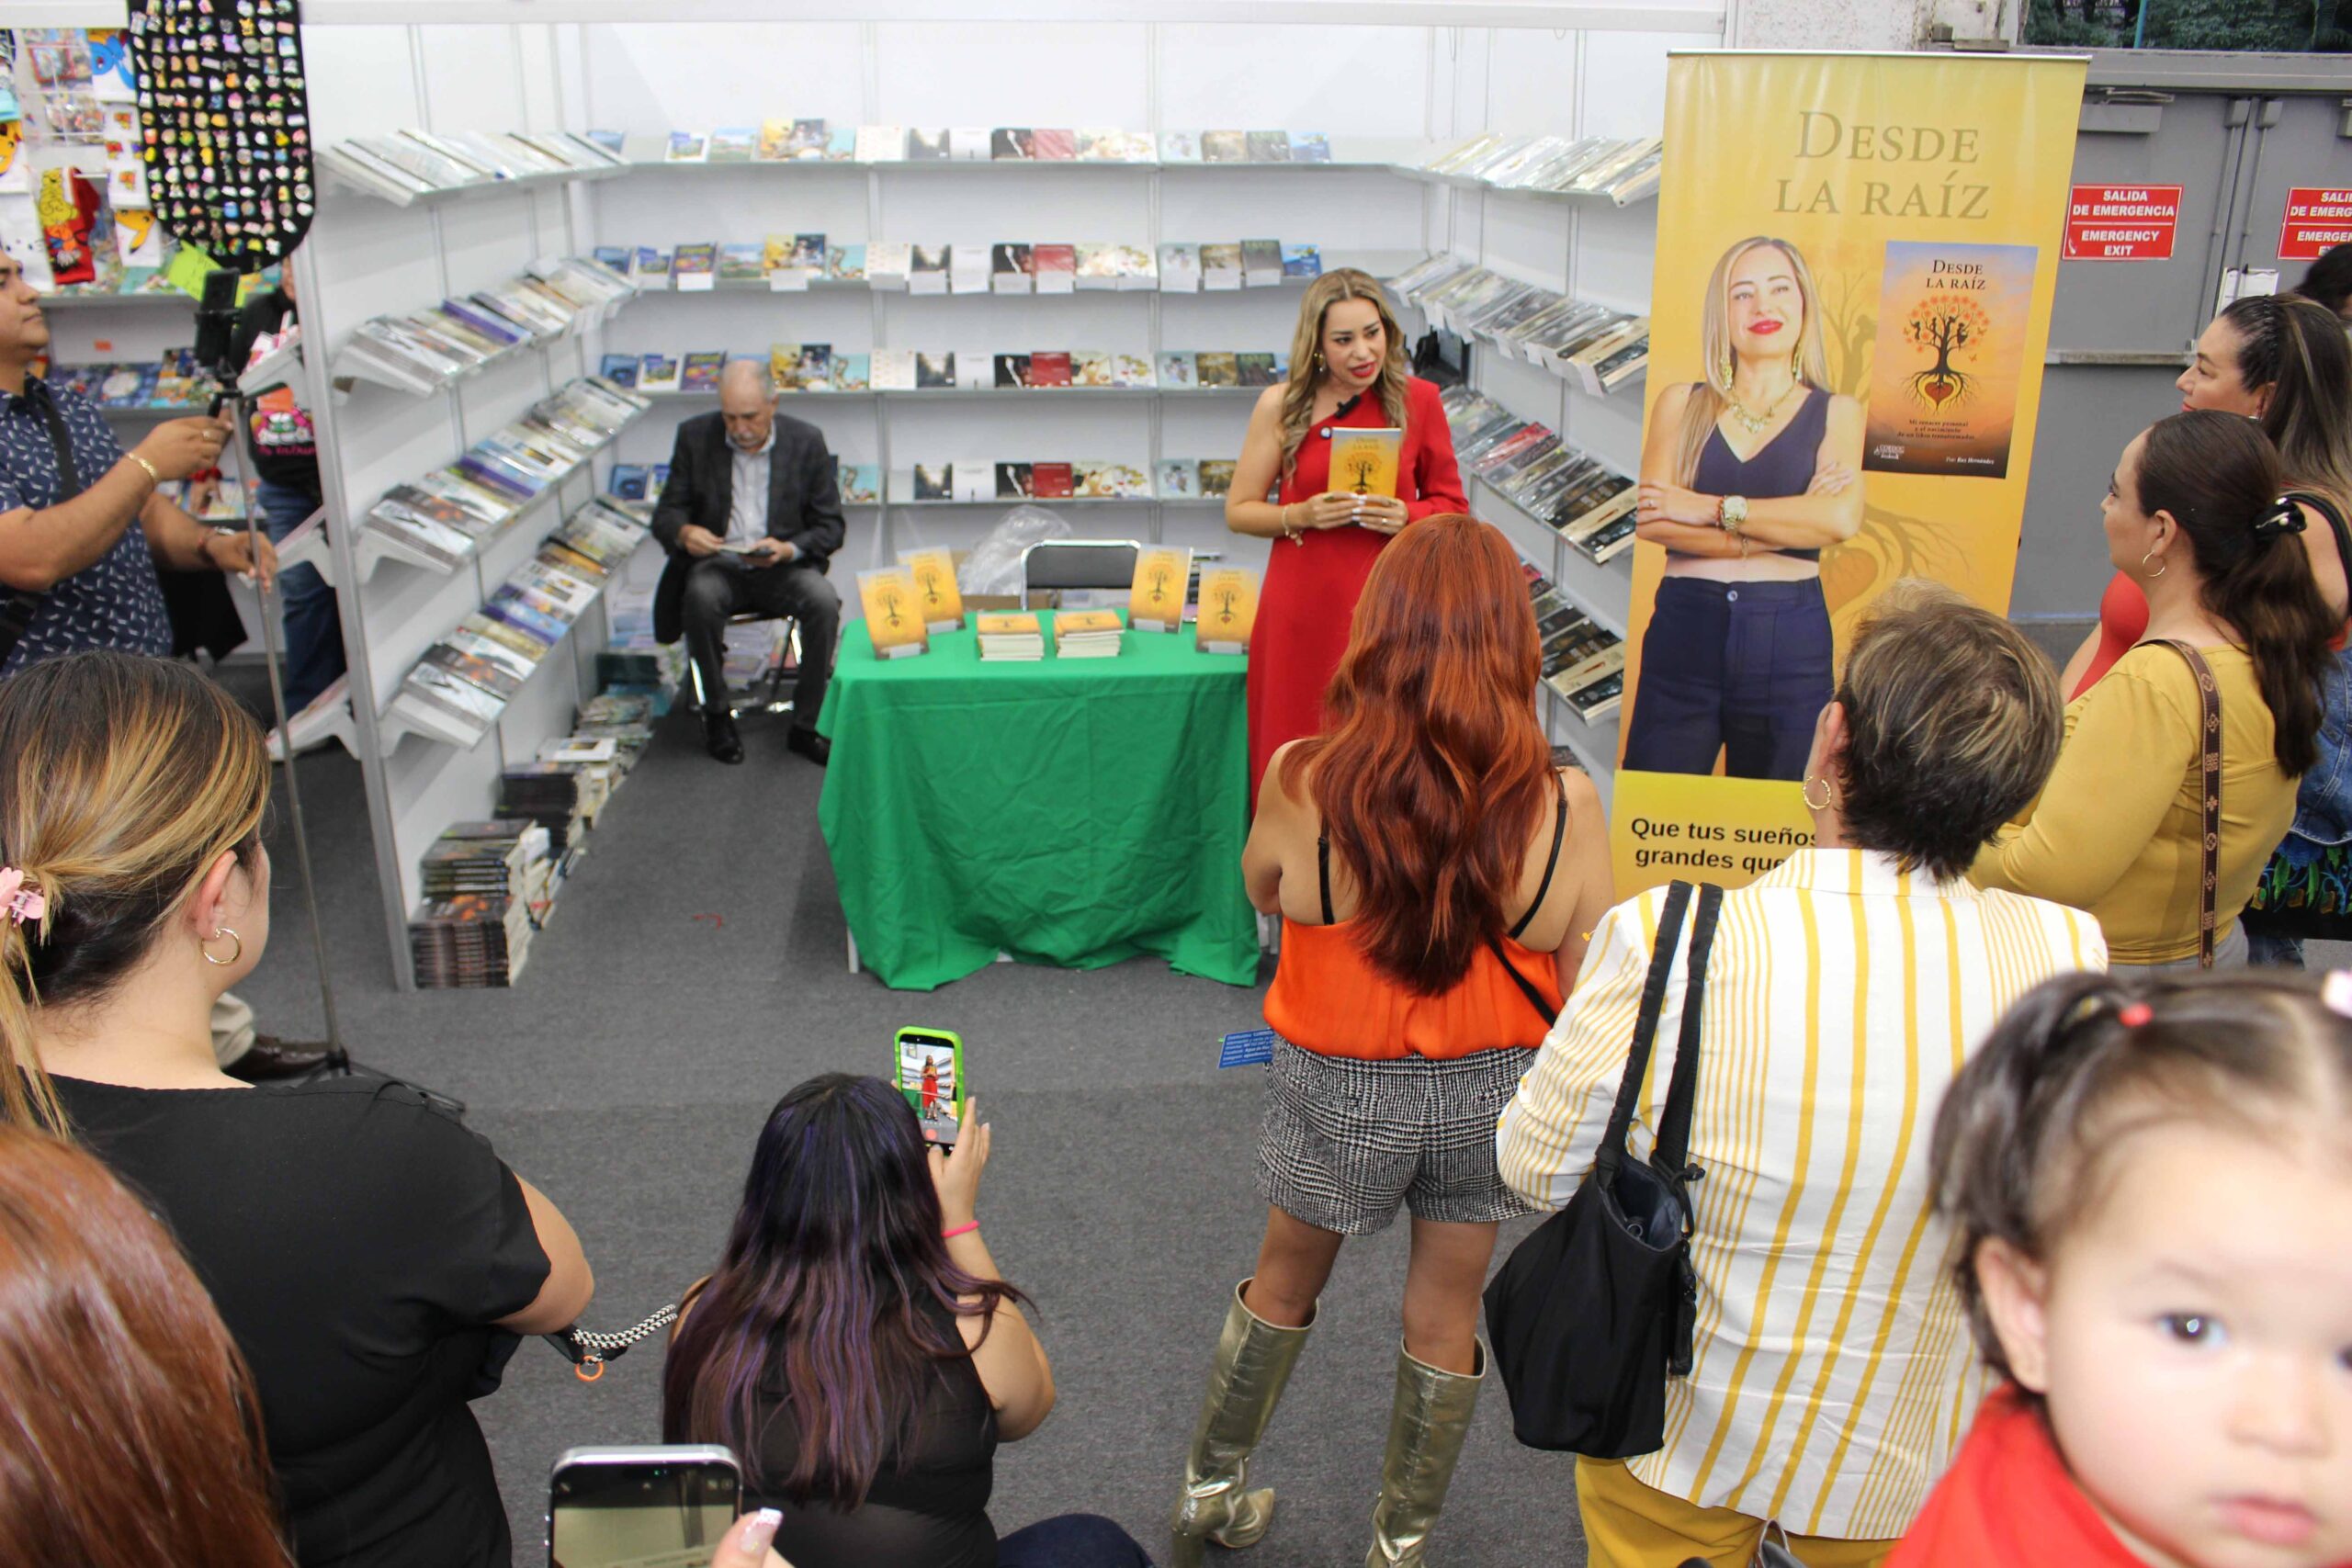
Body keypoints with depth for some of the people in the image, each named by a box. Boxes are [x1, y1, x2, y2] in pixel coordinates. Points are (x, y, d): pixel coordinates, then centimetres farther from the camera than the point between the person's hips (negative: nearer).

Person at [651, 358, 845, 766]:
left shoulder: (807, 441, -1)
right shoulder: (695, 437, 1)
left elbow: (830, 526, 1)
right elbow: (665, 513, 4)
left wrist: (789, 549, -20)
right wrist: (683, 532, -21)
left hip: (783, 565, 0)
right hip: (717, 563, 0)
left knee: (824, 602, -30)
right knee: (701, 597, -33)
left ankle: (805, 726, -15)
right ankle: (716, 714, -11)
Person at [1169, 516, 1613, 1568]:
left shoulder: (1303, 782, -22)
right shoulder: (1561, 807, -20)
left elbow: (1260, 892, -1)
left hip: (1338, 1085, 0)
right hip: (1488, 1088, 1)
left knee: (1283, 1283, 25)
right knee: (1445, 1316, 21)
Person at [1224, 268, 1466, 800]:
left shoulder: (1418, 400, 1)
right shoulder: (1282, 405, 0)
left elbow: (1454, 506, 9)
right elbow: (1239, 511, 5)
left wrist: (1406, 516, -11)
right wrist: (1302, 516, -13)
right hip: (1303, 611, 0)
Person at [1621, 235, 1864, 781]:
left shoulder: (1835, 412, 8)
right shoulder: (1681, 404, 9)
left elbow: (1842, 519, -12)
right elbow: (1651, 522, -7)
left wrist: (1713, 508, -11)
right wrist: (1790, 525, -9)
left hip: (1790, 639, 0)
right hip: (1684, 632, 0)